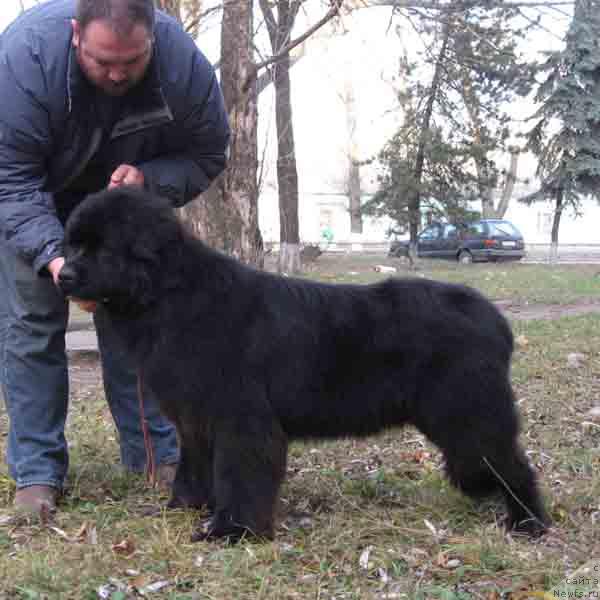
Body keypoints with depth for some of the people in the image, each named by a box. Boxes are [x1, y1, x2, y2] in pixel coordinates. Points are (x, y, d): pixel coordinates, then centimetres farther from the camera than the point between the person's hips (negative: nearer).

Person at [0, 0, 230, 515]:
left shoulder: (184, 62, -30)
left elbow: (208, 154, -14)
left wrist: (149, 178, -33)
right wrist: (51, 253, -46)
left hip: (124, 192, 2)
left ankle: (158, 452, 9)